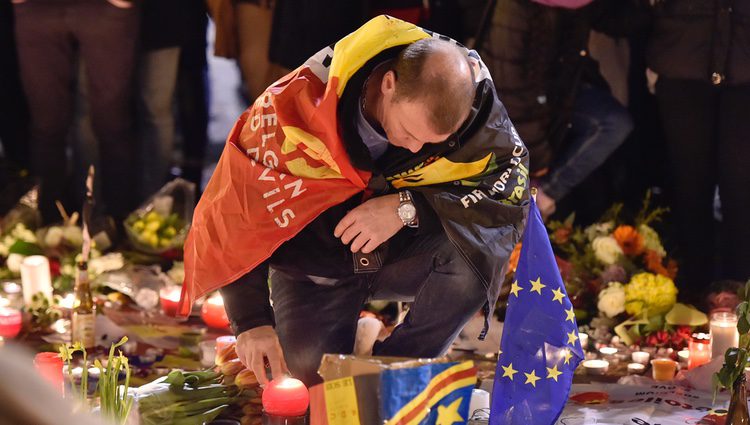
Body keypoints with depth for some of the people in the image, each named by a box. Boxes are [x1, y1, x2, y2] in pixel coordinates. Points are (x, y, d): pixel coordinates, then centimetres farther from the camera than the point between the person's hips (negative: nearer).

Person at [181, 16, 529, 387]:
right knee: (311, 366, -24)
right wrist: (252, 321, -24)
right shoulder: (304, 99, -29)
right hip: (315, 259, -1)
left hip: (407, 252, 1)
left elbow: (512, 181, -21)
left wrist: (407, 207, -33)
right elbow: (235, 212, -21)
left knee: (483, 243, -30)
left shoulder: (469, 90, -24)